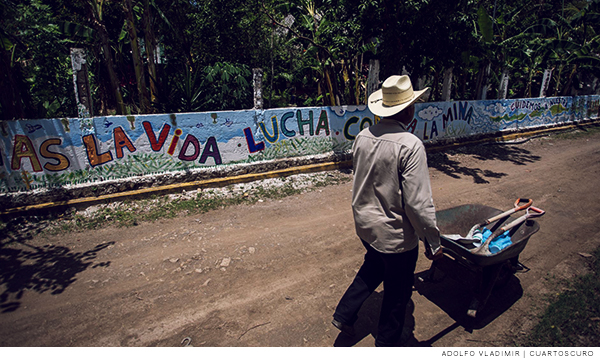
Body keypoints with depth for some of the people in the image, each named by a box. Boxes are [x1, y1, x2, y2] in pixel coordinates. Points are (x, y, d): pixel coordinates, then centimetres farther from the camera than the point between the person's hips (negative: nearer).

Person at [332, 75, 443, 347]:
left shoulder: (363, 136, -4)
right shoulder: (410, 145, -25)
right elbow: (418, 202, -24)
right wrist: (432, 242, -11)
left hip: (364, 224, 7)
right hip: (396, 233, -6)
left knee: (373, 268, 32)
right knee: (397, 292, 18)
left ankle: (344, 314, 38)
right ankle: (386, 343, 40)